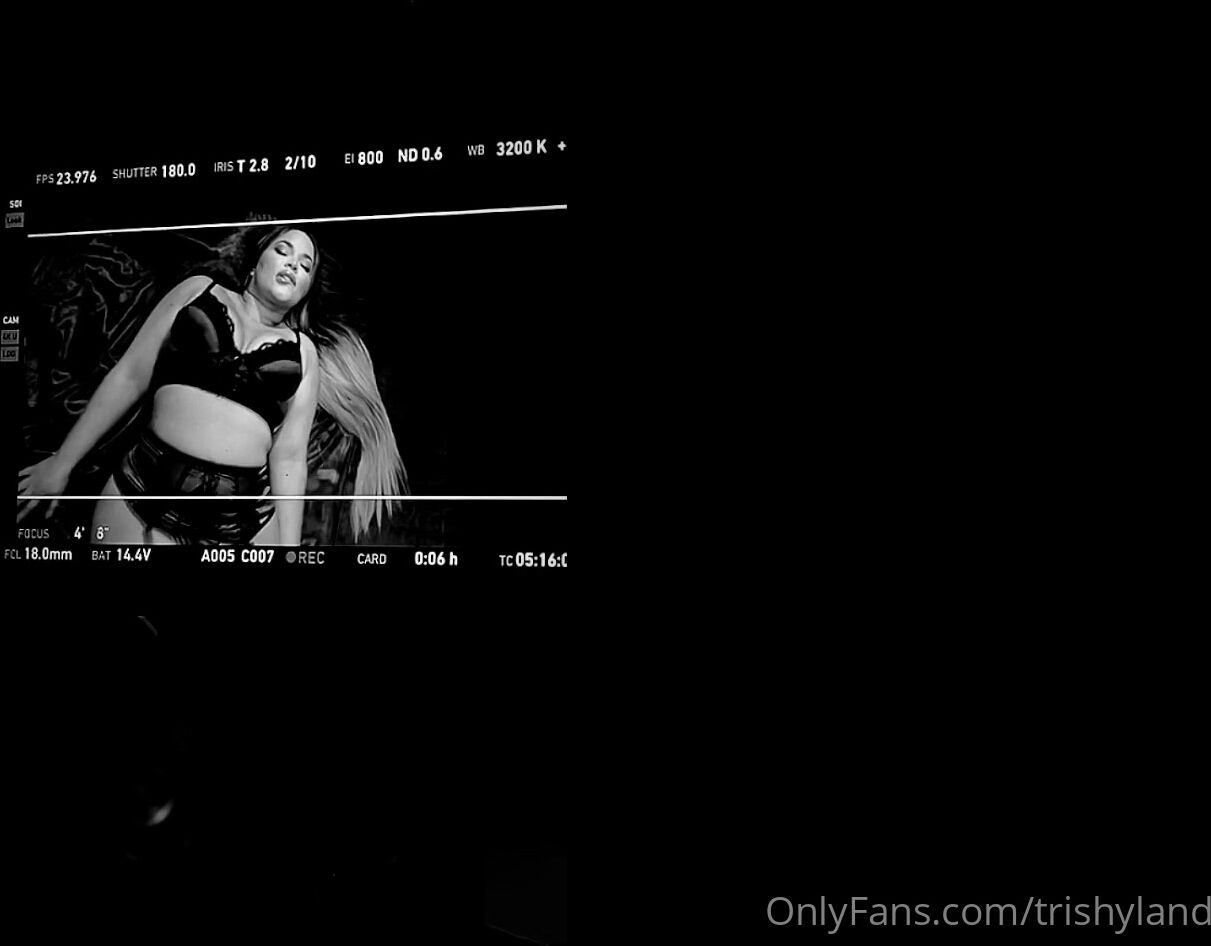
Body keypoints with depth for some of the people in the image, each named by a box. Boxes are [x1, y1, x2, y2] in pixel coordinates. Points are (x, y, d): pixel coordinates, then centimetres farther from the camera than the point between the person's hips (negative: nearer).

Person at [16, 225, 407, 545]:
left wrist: (289, 544, -1)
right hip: (144, 491, -1)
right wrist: (62, 463, 11)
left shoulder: (303, 352, 13)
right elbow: (130, 375, 11)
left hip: (244, 518, 1)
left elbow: (289, 455, 6)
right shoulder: (200, 291, 13)